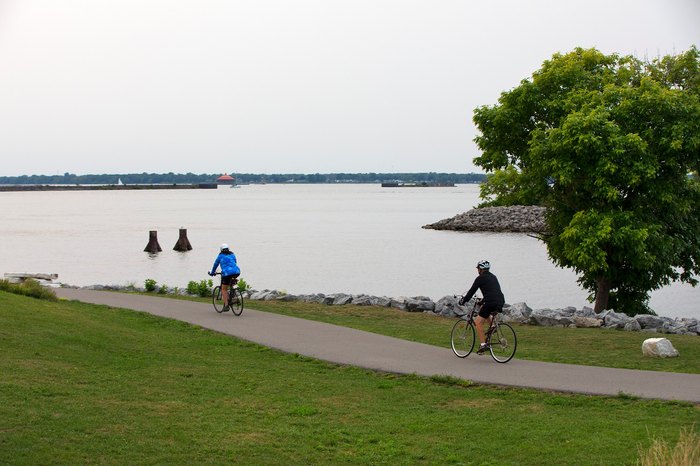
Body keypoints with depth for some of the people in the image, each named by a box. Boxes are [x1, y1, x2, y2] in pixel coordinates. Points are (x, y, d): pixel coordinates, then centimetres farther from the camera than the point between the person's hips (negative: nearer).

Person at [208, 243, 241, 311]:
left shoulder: (220, 256, 12)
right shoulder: (232, 255, 22)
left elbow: (215, 264, 22)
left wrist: (212, 272, 37)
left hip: (227, 273, -4)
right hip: (236, 272, 4)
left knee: (224, 289, 9)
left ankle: (226, 305, -1)